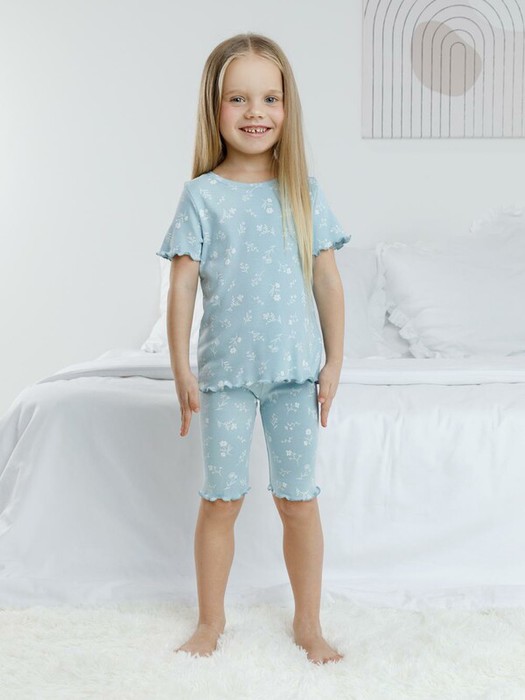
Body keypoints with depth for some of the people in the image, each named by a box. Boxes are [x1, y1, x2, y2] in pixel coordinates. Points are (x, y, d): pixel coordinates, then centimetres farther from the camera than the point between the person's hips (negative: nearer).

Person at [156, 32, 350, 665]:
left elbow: (328, 280, 4)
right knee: (221, 499, 8)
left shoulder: (304, 191, 2)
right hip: (226, 370, -1)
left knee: (298, 498, 8)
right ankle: (211, 620, 27)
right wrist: (182, 371, -6)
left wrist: (334, 362, 1)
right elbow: (182, 285, -3)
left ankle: (308, 623, 25)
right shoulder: (202, 195, -3)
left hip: (296, 369, 1)